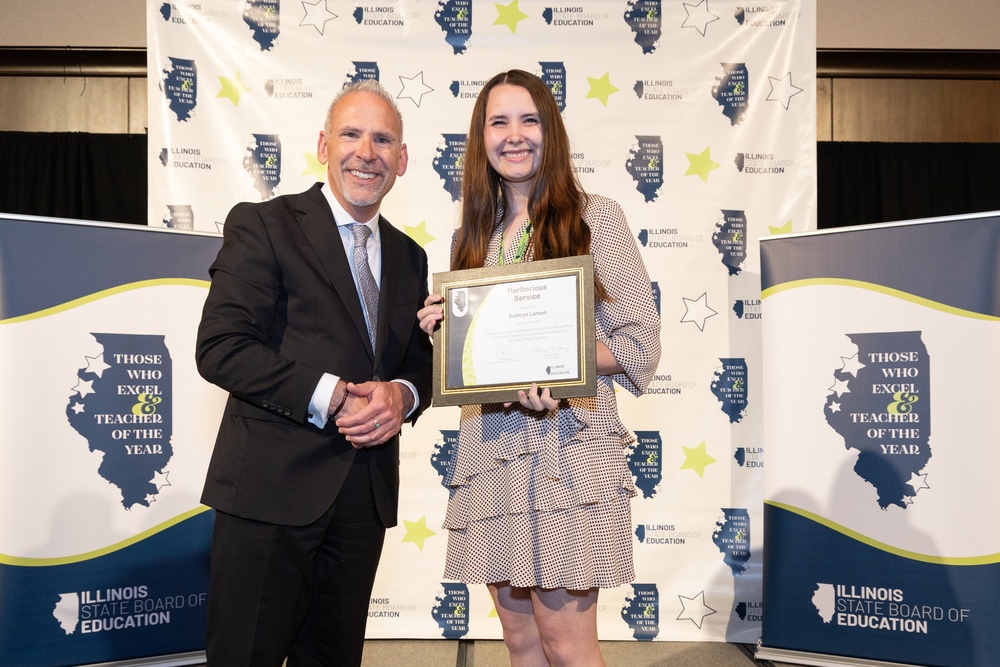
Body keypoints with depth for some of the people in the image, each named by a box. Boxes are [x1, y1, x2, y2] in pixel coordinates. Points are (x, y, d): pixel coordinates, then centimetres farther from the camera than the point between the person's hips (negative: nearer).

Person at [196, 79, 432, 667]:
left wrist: (401, 395, -7)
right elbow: (220, 348, -12)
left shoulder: (409, 256, 16)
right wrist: (333, 398, -18)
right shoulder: (263, 226, -3)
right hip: (273, 485, -5)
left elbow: (421, 362, 17)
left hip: (367, 496, 6)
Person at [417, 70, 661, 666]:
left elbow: (640, 340, -4)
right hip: (490, 447, 5)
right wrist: (440, 330, 0)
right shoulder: (474, 236, 15)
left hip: (568, 443, -5)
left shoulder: (594, 218, 0)